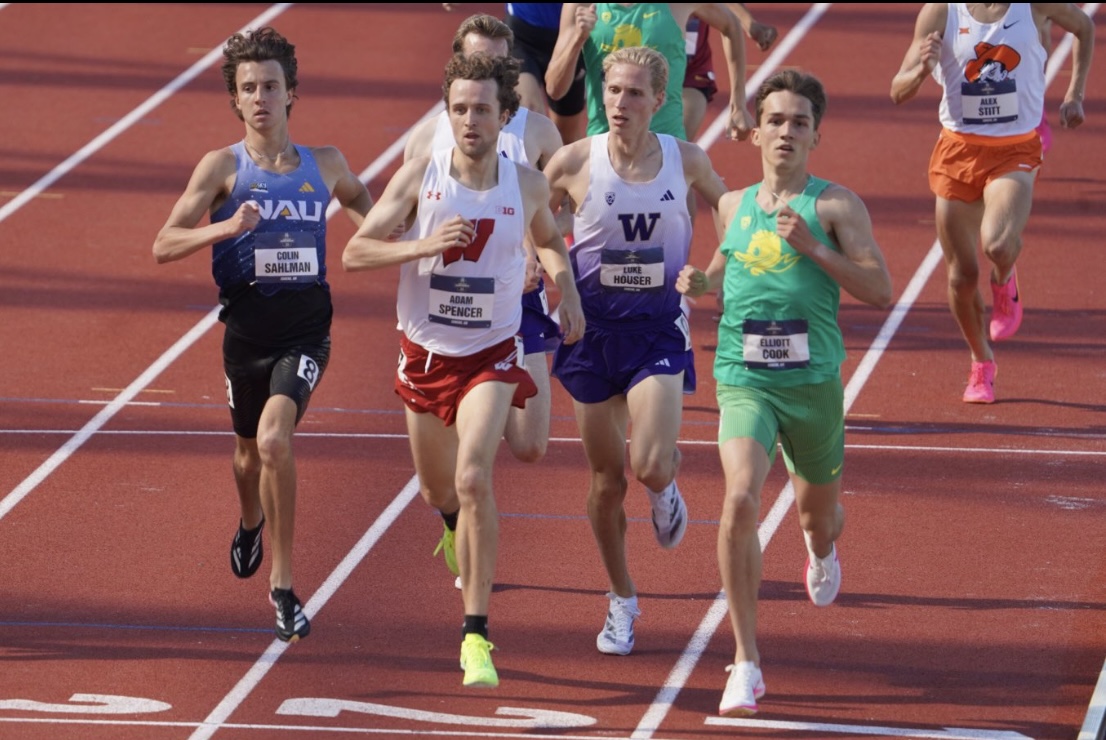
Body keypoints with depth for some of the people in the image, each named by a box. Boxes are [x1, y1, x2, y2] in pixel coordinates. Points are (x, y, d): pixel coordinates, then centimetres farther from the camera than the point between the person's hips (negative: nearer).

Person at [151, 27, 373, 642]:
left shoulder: (325, 165, 4)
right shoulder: (223, 167, -4)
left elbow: (361, 200, 28)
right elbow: (165, 245, -11)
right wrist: (226, 227, -27)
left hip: (306, 325, -1)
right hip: (246, 325, 1)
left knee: (274, 438, -23)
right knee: (250, 448, 20)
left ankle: (283, 582, -14)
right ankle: (251, 522, 57)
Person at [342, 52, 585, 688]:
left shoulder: (528, 184, -6)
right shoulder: (420, 175, -11)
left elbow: (549, 240, 18)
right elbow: (355, 253, -12)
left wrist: (567, 288, 0)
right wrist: (423, 245, -27)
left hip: (492, 354, -2)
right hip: (426, 351, 2)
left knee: (473, 480, -22)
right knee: (439, 493, 17)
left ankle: (477, 635, -18)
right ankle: (463, 520, 59)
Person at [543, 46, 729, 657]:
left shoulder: (686, 161, -5)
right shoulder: (575, 163, -8)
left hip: (658, 324, 0)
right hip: (593, 324, 1)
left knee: (652, 465, -19)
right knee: (607, 481, 7)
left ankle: (665, 489, 20)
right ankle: (622, 601, 25)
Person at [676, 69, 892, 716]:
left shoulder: (835, 204, -3)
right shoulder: (734, 205, 9)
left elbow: (881, 291, -8)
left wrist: (812, 247, -18)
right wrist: (701, 282, 6)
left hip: (813, 381, -1)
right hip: (744, 380, 1)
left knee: (818, 517, 18)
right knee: (741, 500, -24)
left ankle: (822, 552, 62)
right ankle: (746, 663, -18)